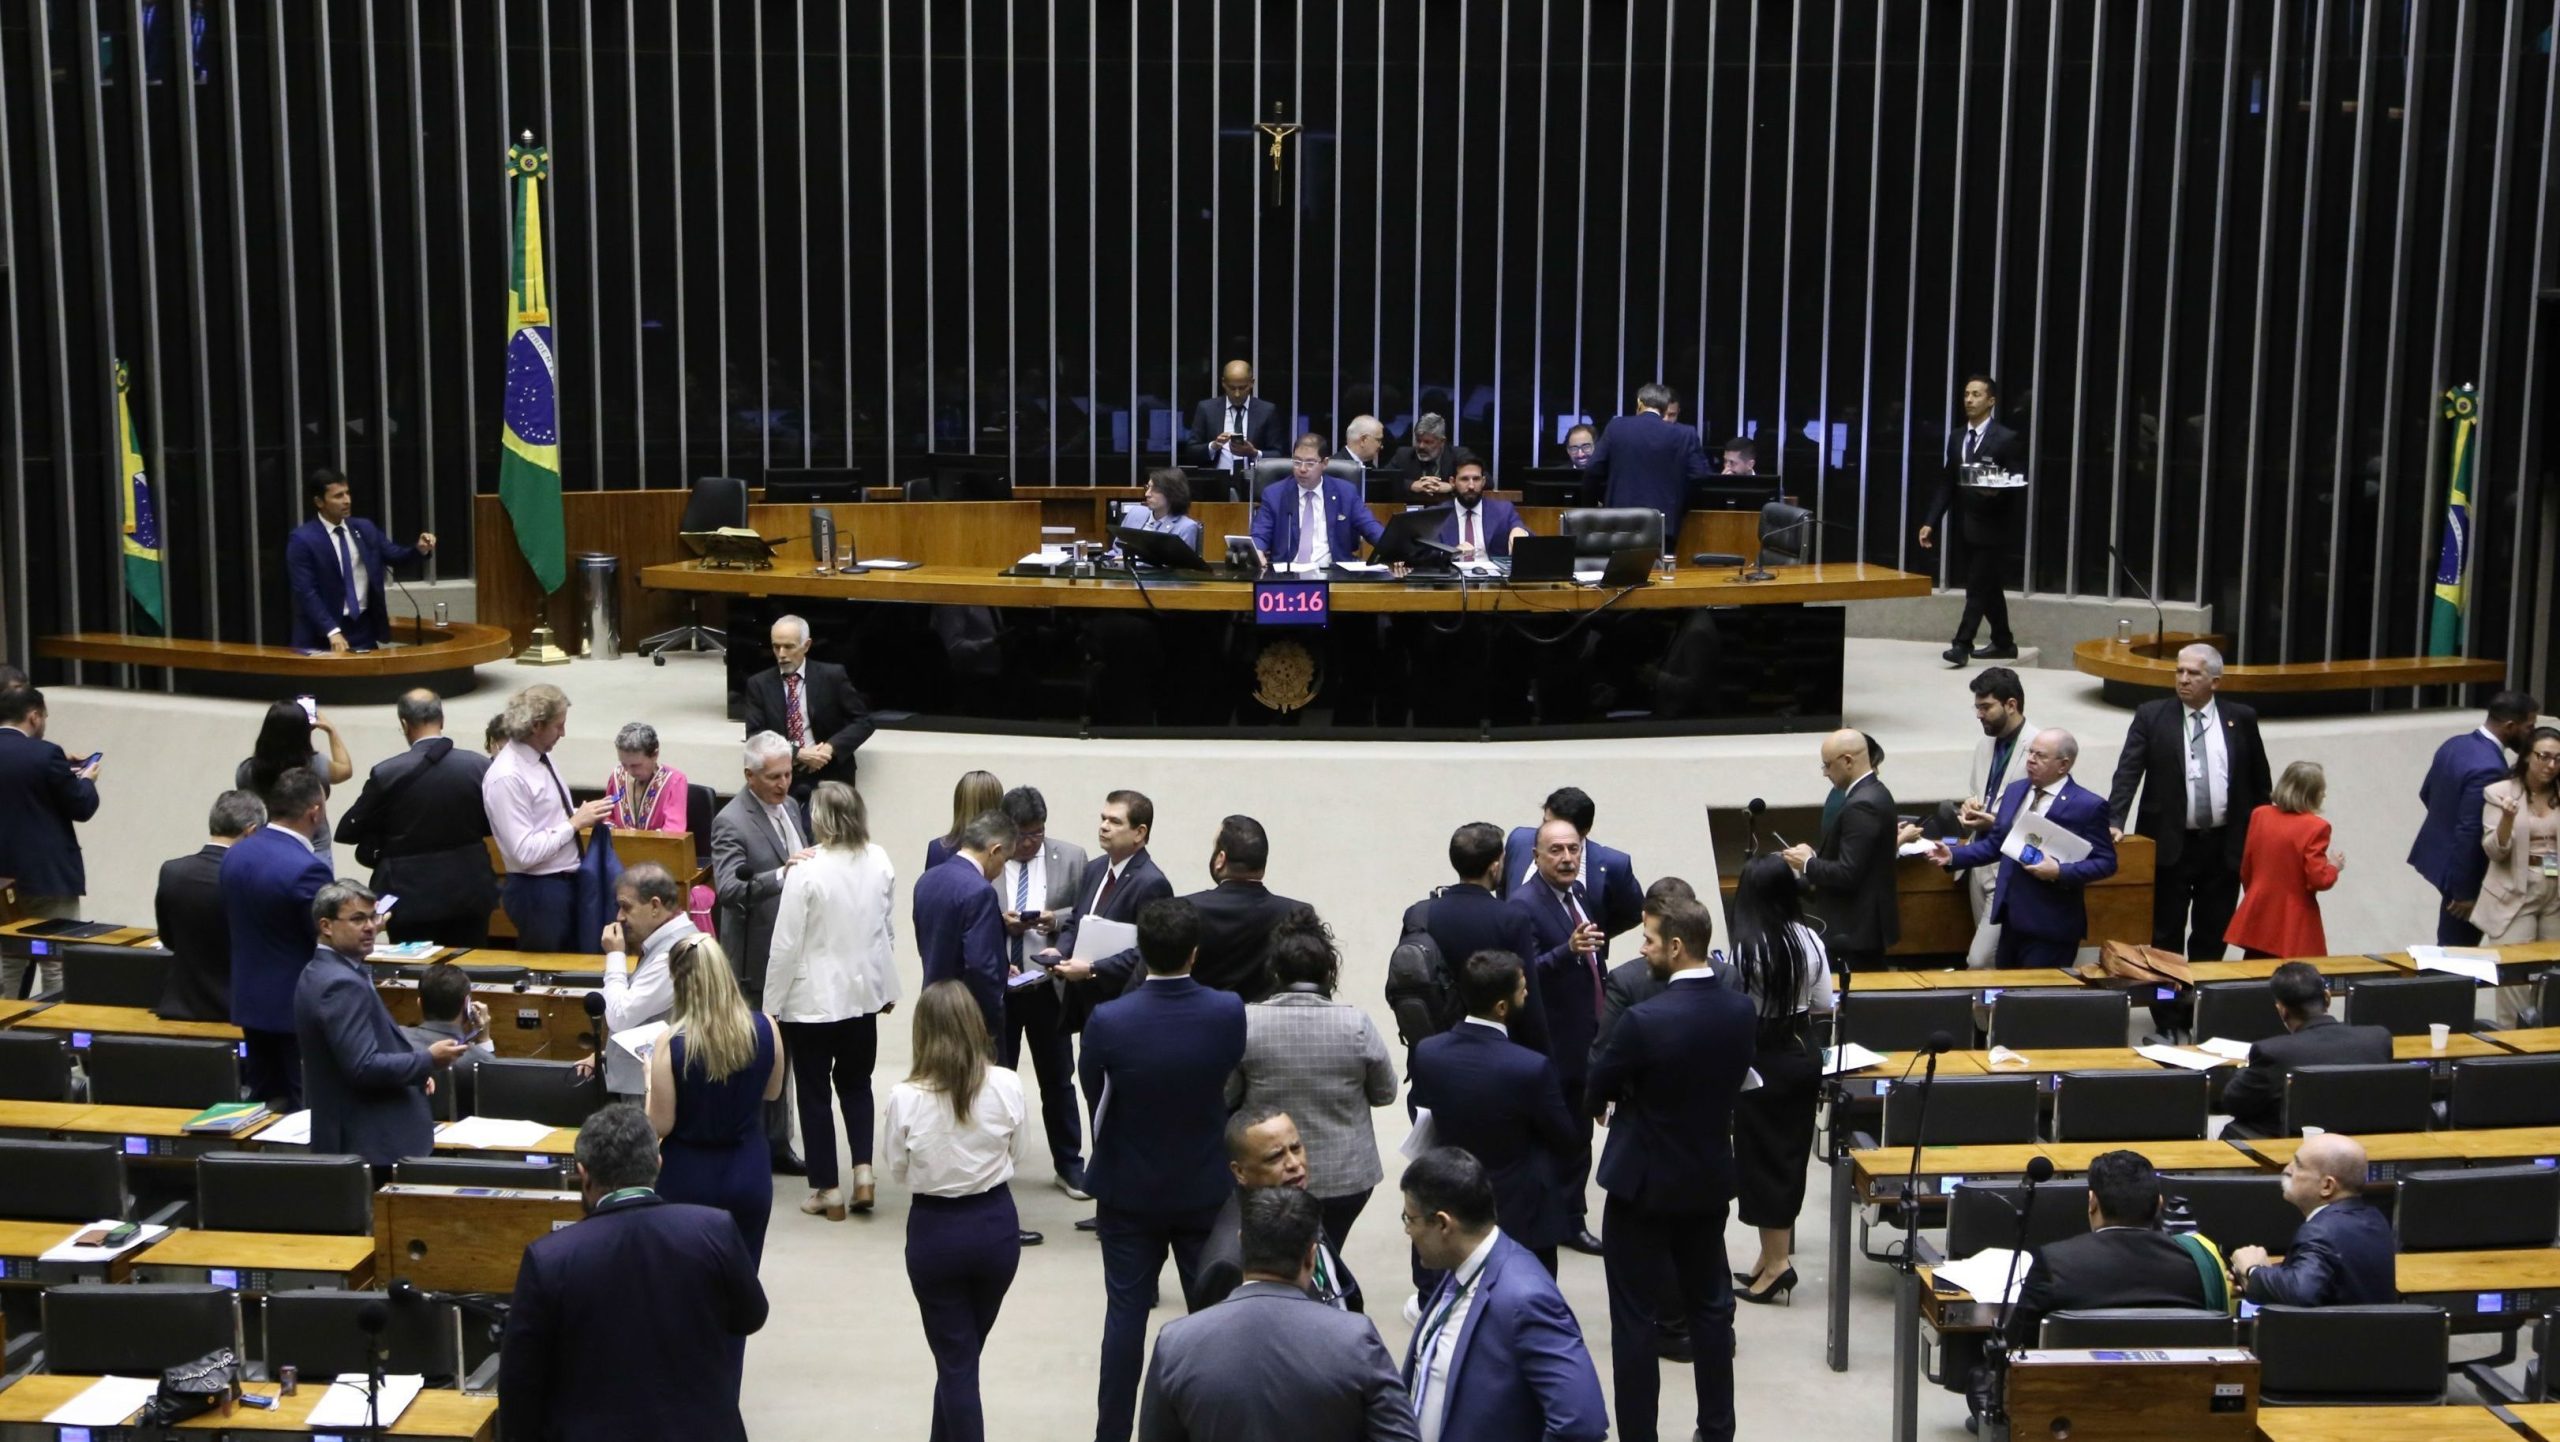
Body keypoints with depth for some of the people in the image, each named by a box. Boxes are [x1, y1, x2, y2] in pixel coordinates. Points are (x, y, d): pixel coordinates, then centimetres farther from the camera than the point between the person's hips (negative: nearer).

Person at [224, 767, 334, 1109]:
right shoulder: (307, 869, -24)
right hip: (298, 1005, -7)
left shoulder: (235, 854, 0)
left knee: (262, 1101, 16)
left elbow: (230, 922, 12)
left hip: (249, 1000, 7)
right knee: (304, 1108, 2)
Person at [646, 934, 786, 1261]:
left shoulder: (671, 1044, -18)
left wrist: (650, 1079, 3)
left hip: (689, 1181, -2)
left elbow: (660, 1126, -11)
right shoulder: (764, 1029, -9)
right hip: (749, 1176, 3)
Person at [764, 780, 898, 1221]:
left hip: (813, 998, -5)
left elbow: (786, 942, -15)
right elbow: (889, 928, 6)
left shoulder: (807, 870, -20)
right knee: (856, 1083, 21)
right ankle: (863, 1171, 9)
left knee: (814, 1091, 8)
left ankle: (826, 1190, 14)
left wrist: (771, 1003, -5)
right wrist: (888, 986, 17)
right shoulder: (879, 862, -4)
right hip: (863, 991, 5)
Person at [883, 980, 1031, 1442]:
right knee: (964, 1349, 23)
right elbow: (1015, 1156, 1)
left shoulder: (905, 1097, -18)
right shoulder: (1007, 1085, -13)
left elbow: (897, 1171, -5)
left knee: (955, 1360, 10)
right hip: (996, 1224, 3)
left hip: (934, 1230, -3)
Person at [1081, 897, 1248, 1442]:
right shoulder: (1229, 1012, -18)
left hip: (1129, 1191, -1)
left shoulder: (1107, 1022, -23)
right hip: (1206, 1188, 1)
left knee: (1125, 1313, 11)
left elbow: (1093, 1091, -6)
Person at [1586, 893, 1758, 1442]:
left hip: (1644, 1184, -6)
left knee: (1634, 1318, 6)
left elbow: (1592, 1093, -12)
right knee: (1711, 1305, 19)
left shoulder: (1645, 1021, -25)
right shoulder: (1741, 1010, -7)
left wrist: (1625, 1093, 10)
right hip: (1710, 1180, 6)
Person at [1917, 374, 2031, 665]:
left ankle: (1962, 644, -7)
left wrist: (1996, 490, -31)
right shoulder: (1956, 439, 12)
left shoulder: (2008, 439, -8)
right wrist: (1930, 522, 3)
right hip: (1968, 528, 7)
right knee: (1989, 587, 14)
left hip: (1992, 528, -7)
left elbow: (2019, 486, -10)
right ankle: (2003, 643, 24)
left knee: (1977, 587, -8)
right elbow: (1946, 485, 11)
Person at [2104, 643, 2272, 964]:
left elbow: (2260, 781, 10)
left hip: (2225, 846, 1)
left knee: (2212, 937, 10)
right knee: (2165, 934, 4)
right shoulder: (2151, 715, -1)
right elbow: (2127, 773, -7)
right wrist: (2115, 822, -19)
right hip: (2170, 844, -1)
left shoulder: (2241, 719, 3)